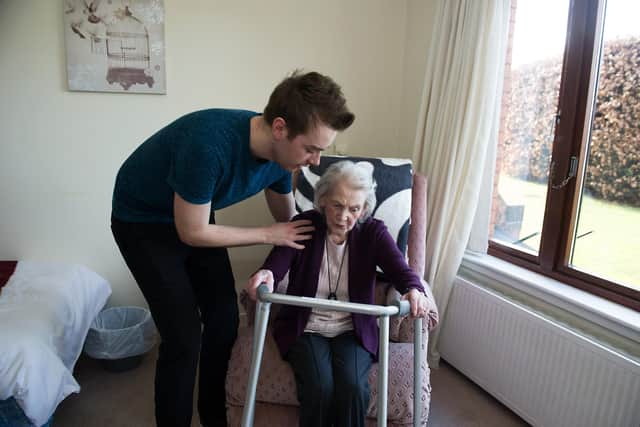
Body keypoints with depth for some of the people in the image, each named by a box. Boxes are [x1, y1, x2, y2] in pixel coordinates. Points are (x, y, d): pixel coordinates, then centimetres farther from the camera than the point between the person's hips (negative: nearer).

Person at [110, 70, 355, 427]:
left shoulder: (281, 152, -15)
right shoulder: (209, 143, -38)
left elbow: (288, 221, 3)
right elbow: (193, 233, -26)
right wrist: (269, 235, -20)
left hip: (195, 217, 6)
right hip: (142, 222, -6)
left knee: (225, 319, 5)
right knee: (184, 335, -9)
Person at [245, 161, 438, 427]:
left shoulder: (373, 232, -3)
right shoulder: (303, 225, -5)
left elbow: (400, 268, -17)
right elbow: (278, 260, -19)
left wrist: (414, 290, -41)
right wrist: (266, 274, -44)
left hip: (353, 329, 1)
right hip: (305, 327, 0)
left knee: (353, 387, -25)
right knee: (319, 387, -24)